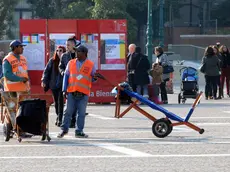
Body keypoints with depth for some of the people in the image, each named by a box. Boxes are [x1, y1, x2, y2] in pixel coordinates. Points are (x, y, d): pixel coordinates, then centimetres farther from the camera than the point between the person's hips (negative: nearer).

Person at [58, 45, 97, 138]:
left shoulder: (91, 65, 5)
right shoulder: (71, 63, 10)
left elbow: (93, 77, 9)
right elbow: (66, 76, 12)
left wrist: (95, 78, -16)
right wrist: (64, 89, 5)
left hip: (84, 93, -1)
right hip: (71, 92, 1)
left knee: (81, 113, 1)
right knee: (68, 111, 3)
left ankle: (79, 131, 9)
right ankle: (64, 129, 13)